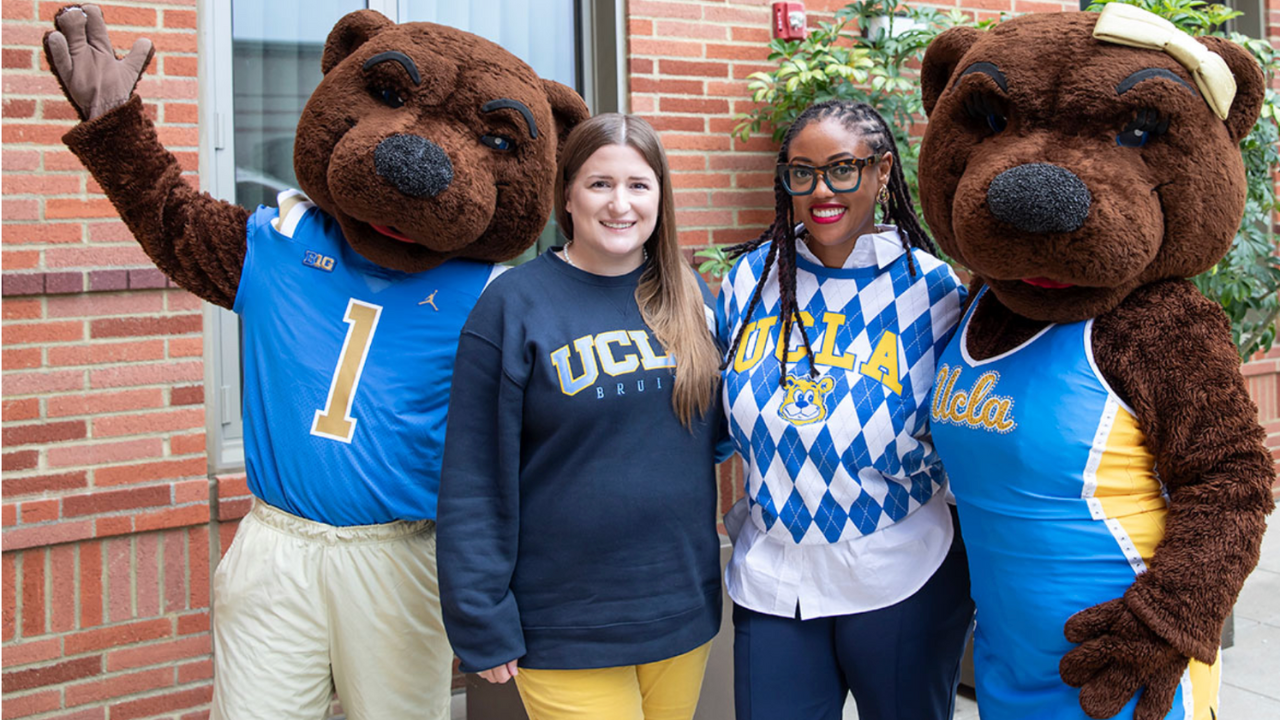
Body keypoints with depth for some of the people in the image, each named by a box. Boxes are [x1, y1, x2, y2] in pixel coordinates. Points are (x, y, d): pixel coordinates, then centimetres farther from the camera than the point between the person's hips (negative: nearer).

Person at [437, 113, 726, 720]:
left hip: (683, 619, 5)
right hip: (566, 632, -4)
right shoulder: (513, 306, -8)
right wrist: (484, 625, -9)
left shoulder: (690, 299, 6)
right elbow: (474, 481, -8)